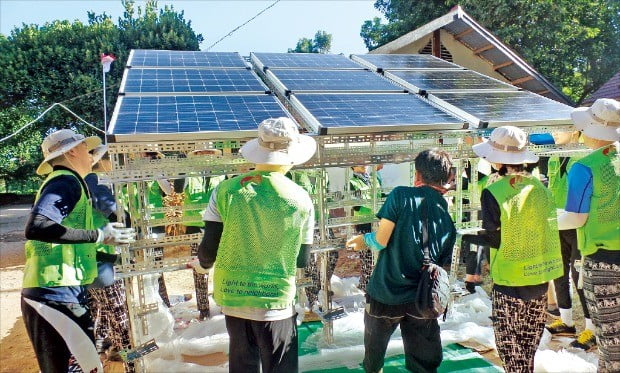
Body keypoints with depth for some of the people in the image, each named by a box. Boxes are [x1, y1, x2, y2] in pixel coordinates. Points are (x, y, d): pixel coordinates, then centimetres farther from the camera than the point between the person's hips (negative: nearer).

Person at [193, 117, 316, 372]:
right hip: (276, 301, -2)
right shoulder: (301, 199, -10)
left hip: (232, 296, 2)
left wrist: (201, 264, 19)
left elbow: (209, 249, -4)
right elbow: (302, 260, -2)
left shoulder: (226, 190, -9)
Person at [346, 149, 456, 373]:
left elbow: (381, 240, -15)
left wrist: (363, 240, 6)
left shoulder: (402, 195, -12)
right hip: (422, 301, 3)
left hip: (385, 295, -3)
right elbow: (443, 266, 6)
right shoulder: (447, 219, 1)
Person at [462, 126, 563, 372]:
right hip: (540, 278, 6)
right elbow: (547, 228, 8)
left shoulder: (493, 192, -17)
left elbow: (494, 239, -14)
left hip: (510, 281, -6)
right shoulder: (538, 186, 0)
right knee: (529, 339, 21)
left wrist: (467, 237, -1)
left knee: (509, 342, 9)